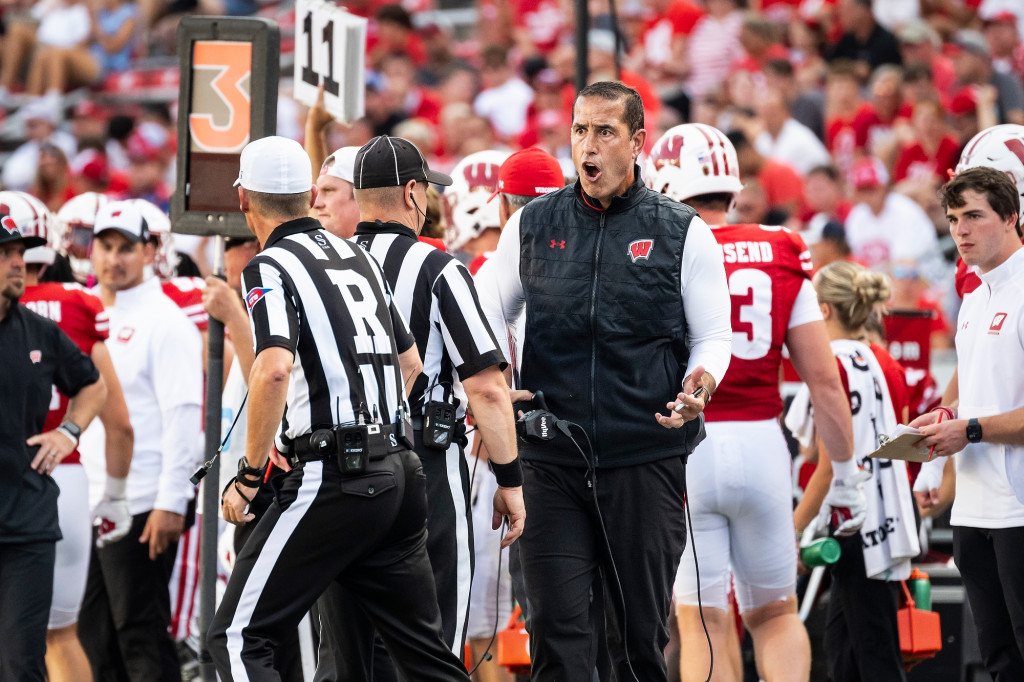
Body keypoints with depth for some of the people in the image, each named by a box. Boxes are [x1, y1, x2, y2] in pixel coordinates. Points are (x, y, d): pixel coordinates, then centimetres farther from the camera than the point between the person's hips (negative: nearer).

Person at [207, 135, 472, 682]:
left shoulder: (270, 268, -7)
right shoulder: (357, 258, 17)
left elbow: (274, 371, -23)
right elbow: (409, 362, 27)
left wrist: (249, 476, -15)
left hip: (334, 478, -8)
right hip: (398, 469, 8)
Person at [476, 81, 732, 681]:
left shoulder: (681, 232, 3)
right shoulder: (533, 226, 9)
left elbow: (713, 336, 5)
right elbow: (486, 316, 17)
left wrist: (698, 387, -16)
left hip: (646, 457, -1)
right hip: (552, 458, 1)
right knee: (558, 631, -4)